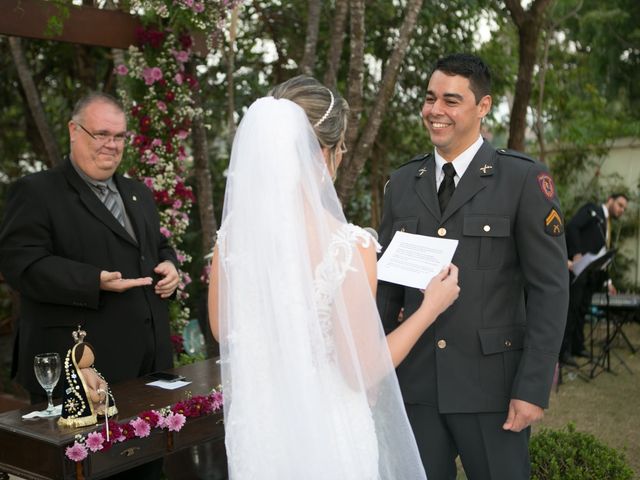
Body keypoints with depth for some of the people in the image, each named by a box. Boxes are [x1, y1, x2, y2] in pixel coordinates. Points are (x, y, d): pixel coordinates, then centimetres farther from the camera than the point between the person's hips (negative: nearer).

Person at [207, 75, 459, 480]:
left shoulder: (235, 230, -9)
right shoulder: (349, 245, -23)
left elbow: (222, 329, 5)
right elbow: (362, 373, -15)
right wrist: (431, 308, -5)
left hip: (256, 427, 4)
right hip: (326, 433, -4)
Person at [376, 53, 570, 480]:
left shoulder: (525, 180, -5)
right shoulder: (402, 183, 8)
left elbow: (550, 289, -7)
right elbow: (388, 285, 10)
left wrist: (534, 388, -12)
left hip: (491, 384, -3)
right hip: (415, 383, 4)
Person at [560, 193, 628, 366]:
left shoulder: (607, 226, 25)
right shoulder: (591, 209, 3)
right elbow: (572, 226, -13)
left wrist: (607, 280, 17)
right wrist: (577, 253, -23)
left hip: (591, 272, 8)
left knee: (582, 309, 9)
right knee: (571, 308, -8)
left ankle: (577, 346, 15)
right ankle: (564, 351, -8)